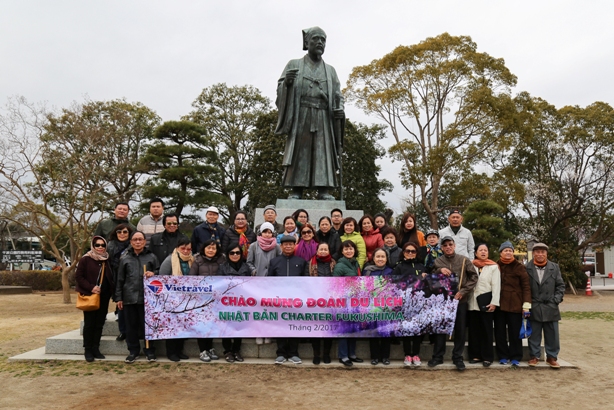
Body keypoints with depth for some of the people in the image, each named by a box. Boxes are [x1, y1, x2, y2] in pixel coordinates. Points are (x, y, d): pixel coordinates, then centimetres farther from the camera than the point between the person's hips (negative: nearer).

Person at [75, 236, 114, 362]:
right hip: (89, 296, -5)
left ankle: (95, 349, 16)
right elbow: (78, 276, -9)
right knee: (89, 324, 1)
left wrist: (111, 291, 2)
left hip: (104, 297, 5)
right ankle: (87, 350, 10)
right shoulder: (85, 260, -5)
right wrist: (91, 288, -18)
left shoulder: (106, 261, 9)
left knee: (99, 324, 7)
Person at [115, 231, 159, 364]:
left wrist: (153, 274, -12)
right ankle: (133, 351, 19)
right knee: (131, 325, 7)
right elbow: (120, 279, 10)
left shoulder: (151, 257, 6)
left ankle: (150, 351, 14)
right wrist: (119, 298, 6)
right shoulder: (124, 258, 9)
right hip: (129, 297, 2)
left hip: (147, 297, -1)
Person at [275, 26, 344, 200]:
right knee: (298, 152, -8)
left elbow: (338, 95, 15)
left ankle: (324, 191, -8)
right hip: (299, 117, -2)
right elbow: (280, 90, 7)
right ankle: (295, 191, -8)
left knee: (323, 152, -6)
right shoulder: (294, 65, 13)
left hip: (323, 119, 2)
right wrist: (286, 82, -16)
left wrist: (340, 109, -7)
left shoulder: (330, 70, 20)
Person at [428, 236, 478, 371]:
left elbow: (474, 276, -1)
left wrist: (463, 291, -10)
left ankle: (458, 357, 19)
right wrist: (439, 271, -21)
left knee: (460, 329, 6)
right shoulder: (438, 262, 3)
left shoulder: (464, 260, 0)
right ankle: (437, 356, 18)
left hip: (460, 300, 0)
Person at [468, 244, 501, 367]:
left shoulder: (494, 267, 1)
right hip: (473, 302, 3)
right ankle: (475, 355, 15)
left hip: (486, 302, -3)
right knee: (474, 329, 7)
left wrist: (494, 303, -11)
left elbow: (496, 286, -4)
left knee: (486, 330, 2)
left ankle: (487, 357, 9)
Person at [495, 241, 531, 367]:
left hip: (515, 304, -2)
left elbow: (526, 286, -3)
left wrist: (526, 304, -9)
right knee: (500, 331, 7)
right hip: (499, 304, 2)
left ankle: (515, 357, 15)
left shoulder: (519, 267, 0)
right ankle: (503, 356, 18)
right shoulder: (496, 266, 5)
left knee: (515, 332, 4)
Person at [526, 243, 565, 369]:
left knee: (552, 334, 7)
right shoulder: (527, 268, -2)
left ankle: (551, 357, 20)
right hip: (533, 307, -2)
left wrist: (556, 300, -4)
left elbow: (561, 285, 7)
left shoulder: (554, 267, 5)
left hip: (550, 307, 2)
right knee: (534, 334, 7)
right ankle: (534, 356, 19)